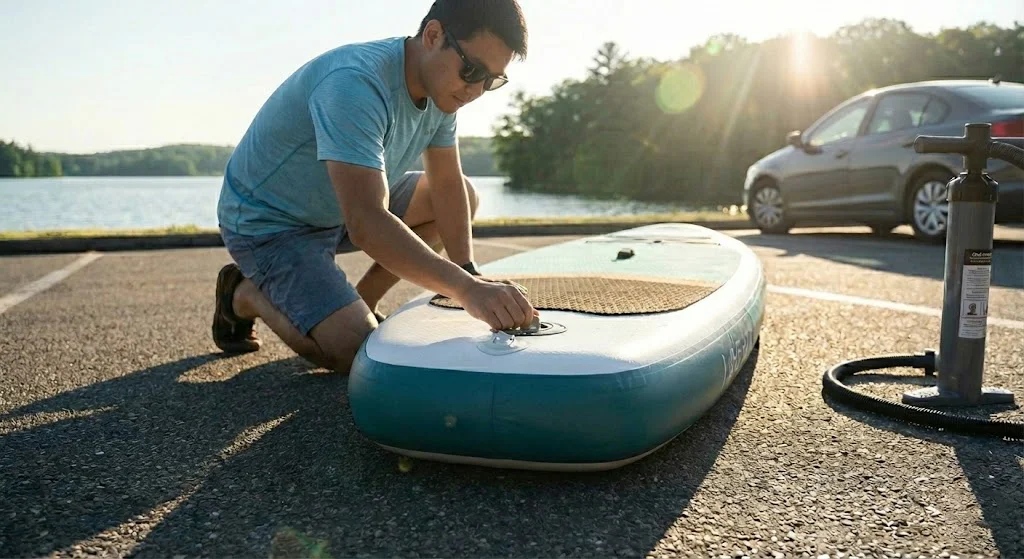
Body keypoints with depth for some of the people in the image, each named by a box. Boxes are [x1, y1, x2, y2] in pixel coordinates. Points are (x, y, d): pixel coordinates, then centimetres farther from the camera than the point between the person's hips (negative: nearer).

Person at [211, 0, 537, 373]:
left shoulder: (441, 84, -7)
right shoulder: (356, 84, -33)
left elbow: (448, 187, -4)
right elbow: (366, 225, -42)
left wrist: (469, 272, -17)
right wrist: (466, 288, -49)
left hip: (340, 210, 8)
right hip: (267, 222, -8)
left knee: (466, 197, 5)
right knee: (356, 352, -22)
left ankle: (362, 303, 9)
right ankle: (246, 294, 6)